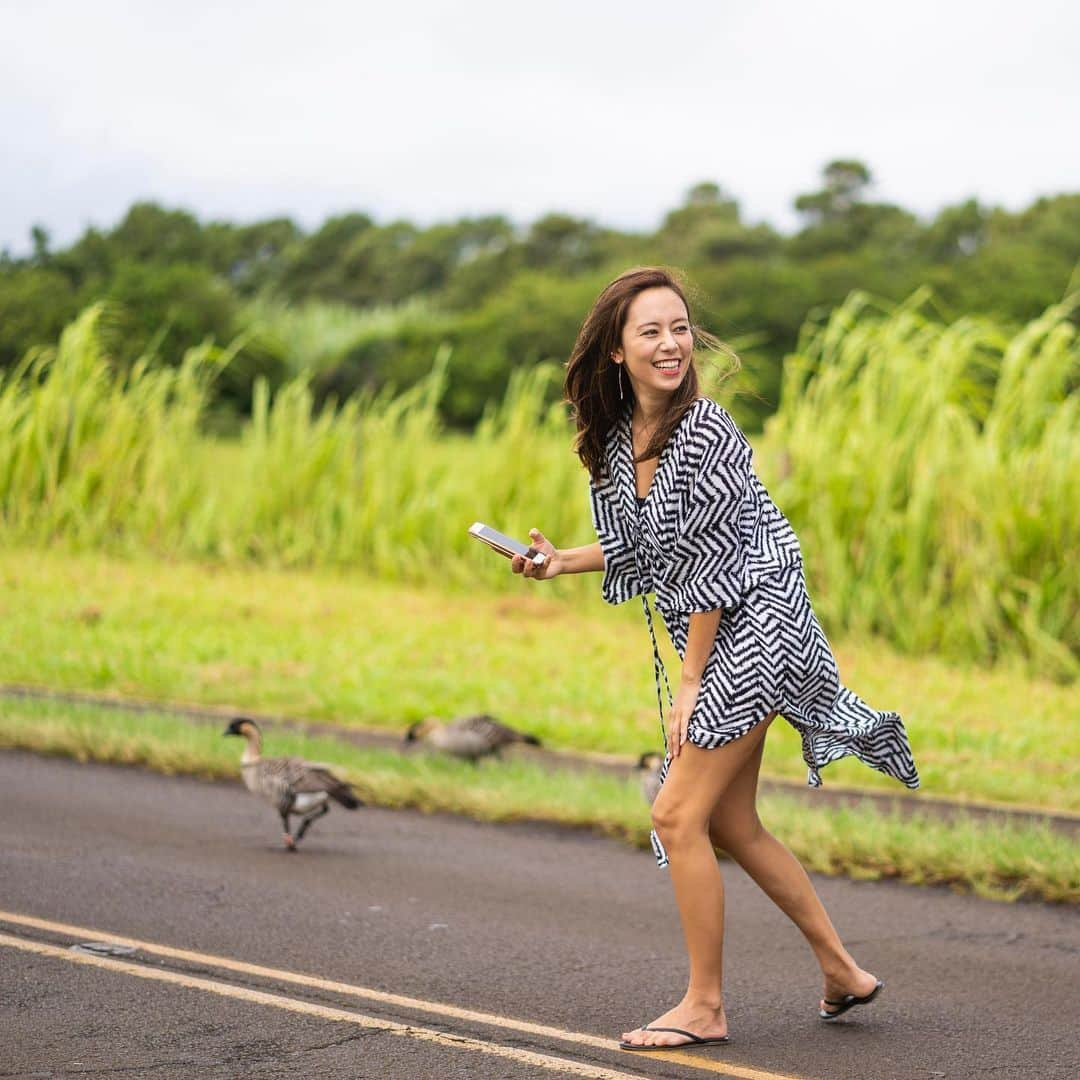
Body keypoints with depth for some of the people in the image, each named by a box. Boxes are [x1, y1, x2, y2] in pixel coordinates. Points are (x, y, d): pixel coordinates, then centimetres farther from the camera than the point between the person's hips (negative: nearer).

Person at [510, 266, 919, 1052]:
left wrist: (691, 679, -16)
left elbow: (714, 564, -19)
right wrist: (563, 562, 3)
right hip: (715, 641, 9)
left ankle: (705, 1005, 4)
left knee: (680, 815, -8)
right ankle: (842, 971, 24)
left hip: (756, 628, -9)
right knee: (731, 825, 13)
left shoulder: (707, 434, -20)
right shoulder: (618, 439, 5)